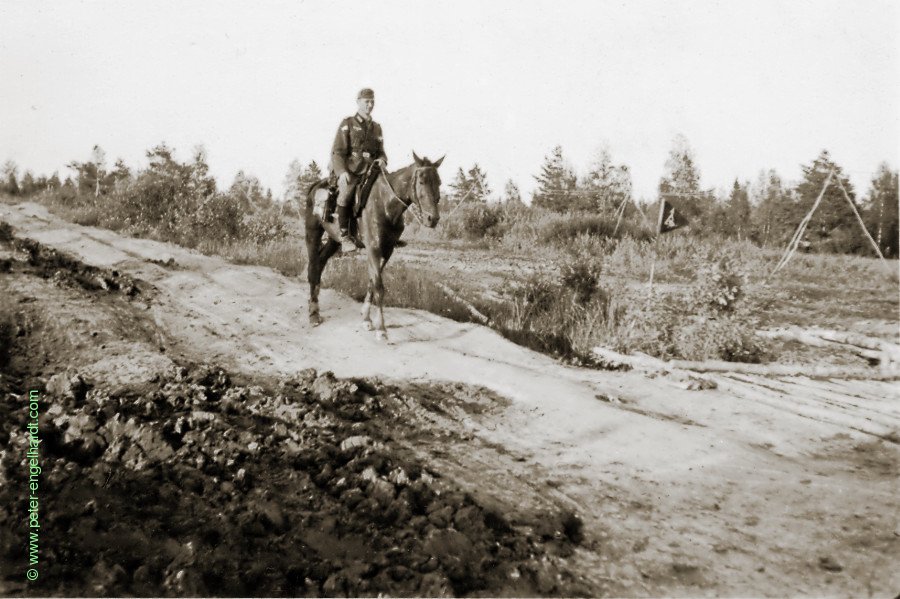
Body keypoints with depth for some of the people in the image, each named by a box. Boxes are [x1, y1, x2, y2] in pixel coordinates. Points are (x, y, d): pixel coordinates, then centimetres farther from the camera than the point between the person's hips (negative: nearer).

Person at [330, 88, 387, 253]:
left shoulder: (376, 127, 20)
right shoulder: (347, 124, 5)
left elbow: (381, 151, 25)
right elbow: (337, 152, -2)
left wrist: (382, 160, -1)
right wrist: (342, 171, -19)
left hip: (370, 171, 6)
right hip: (349, 172, -5)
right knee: (346, 194, -33)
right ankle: (345, 236, -26)